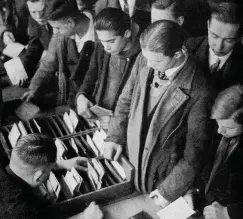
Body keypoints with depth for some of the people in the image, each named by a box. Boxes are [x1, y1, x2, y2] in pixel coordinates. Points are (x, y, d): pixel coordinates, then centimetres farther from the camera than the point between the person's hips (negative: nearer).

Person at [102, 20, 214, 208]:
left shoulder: (198, 93, -28)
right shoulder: (144, 61, -13)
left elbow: (194, 152, -19)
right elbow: (127, 99, 4)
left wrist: (169, 191, -14)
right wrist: (115, 136, -2)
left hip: (162, 176, -5)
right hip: (129, 162, 5)